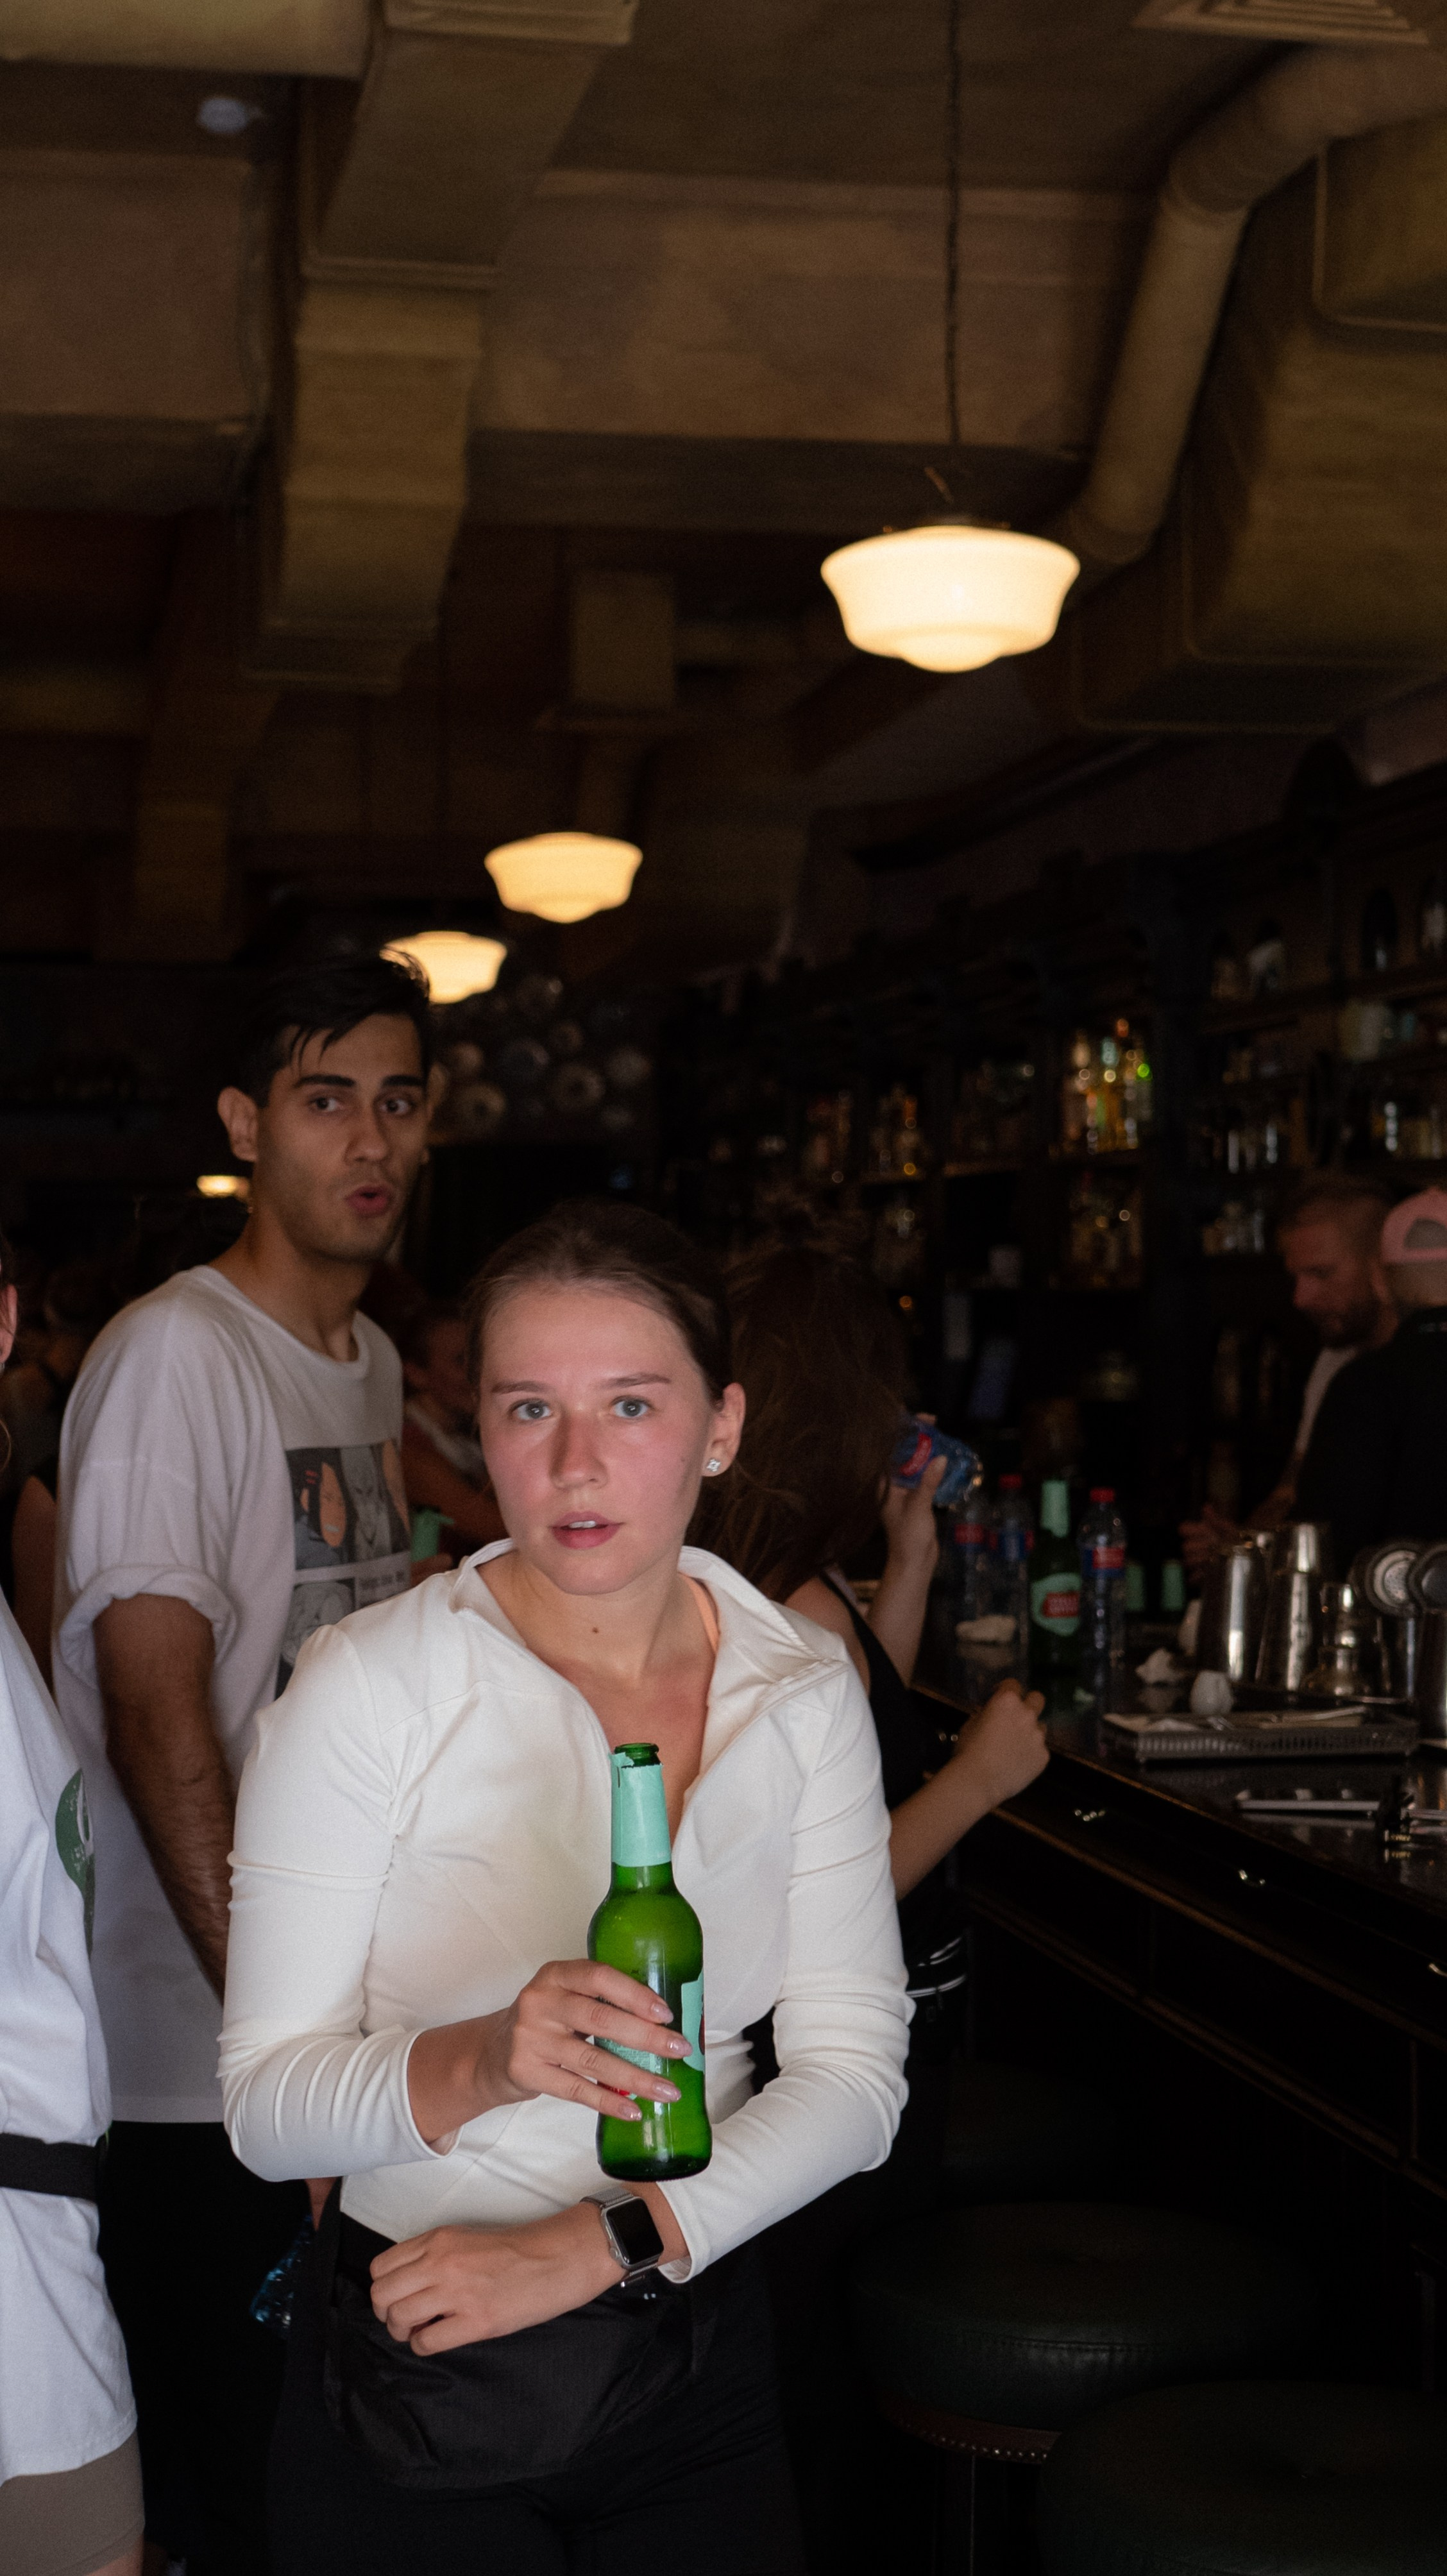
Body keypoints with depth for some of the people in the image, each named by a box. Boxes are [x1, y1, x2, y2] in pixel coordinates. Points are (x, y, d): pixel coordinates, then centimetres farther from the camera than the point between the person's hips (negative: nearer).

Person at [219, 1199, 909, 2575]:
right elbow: (267, 2101, -13)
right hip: (415, 2379, -3)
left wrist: (588, 2248, -16)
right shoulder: (367, 1685, -13)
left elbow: (854, 2072, -5)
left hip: (699, 2348, 3)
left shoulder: (802, 1684, -2)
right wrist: (482, 2065, -32)